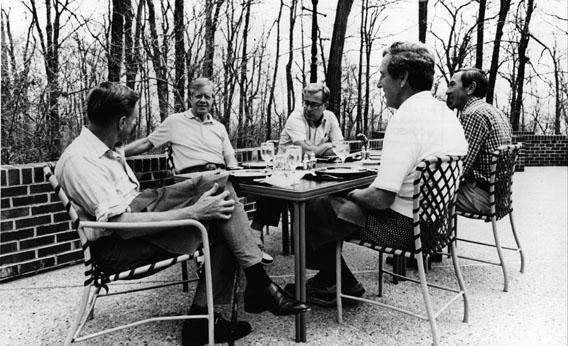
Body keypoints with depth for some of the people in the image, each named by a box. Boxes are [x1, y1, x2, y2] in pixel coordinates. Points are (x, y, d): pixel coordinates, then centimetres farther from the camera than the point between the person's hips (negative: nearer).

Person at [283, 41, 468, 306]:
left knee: (313, 211, 0)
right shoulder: (447, 114, 8)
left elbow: (381, 198, -28)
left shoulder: (405, 119, -23)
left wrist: (354, 194, -5)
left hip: (405, 225, -10)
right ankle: (328, 282, 26)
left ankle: (343, 284, 20)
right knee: (333, 201, 18)